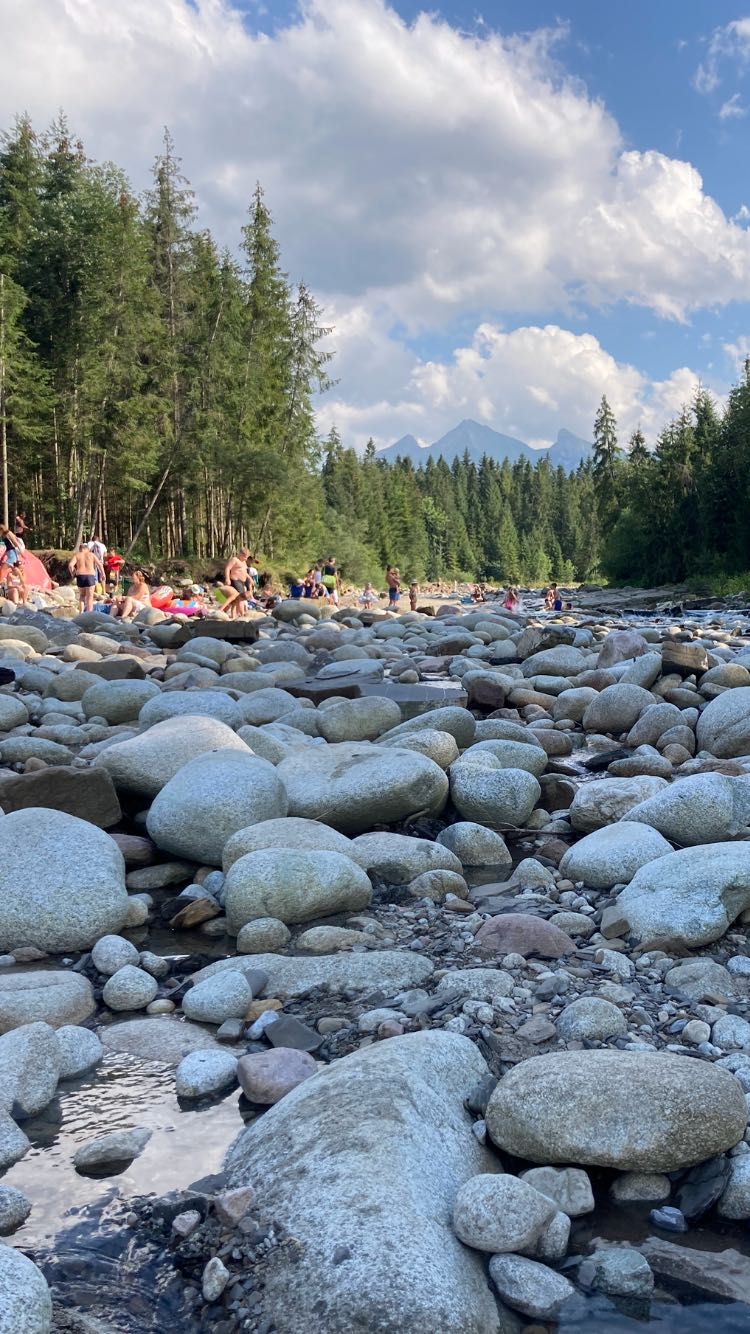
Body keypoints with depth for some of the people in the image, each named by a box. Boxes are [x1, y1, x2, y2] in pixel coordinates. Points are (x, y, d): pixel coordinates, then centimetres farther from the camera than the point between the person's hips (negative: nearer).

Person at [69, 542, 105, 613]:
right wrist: (103, 574, 7)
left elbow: (70, 565, -6)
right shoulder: (92, 555, 9)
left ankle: (82, 611, 8)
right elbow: (100, 564, 1)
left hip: (80, 576, 1)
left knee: (82, 595, 19)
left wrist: (72, 573, 9)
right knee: (90, 597, 2)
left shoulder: (77, 555, 7)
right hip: (90, 576, -1)